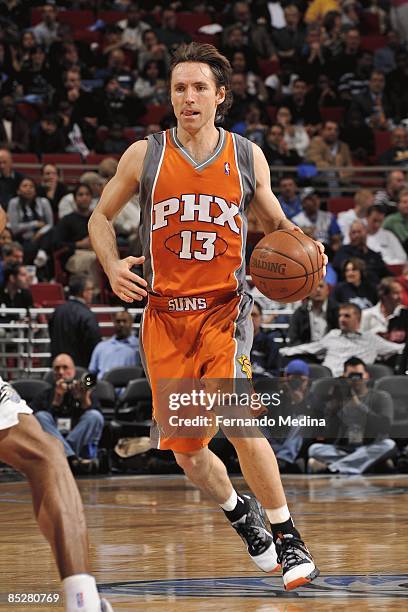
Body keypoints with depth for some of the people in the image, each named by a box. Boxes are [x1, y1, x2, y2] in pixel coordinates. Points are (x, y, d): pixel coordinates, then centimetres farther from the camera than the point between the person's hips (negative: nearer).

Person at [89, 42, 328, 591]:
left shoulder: (247, 156, 4)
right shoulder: (145, 155, 3)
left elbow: (276, 223, 17)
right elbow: (101, 216, 14)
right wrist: (112, 264, -5)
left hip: (224, 308, -2)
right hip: (165, 314, 2)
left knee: (240, 424, -23)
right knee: (186, 452, 7)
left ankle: (288, 539, -10)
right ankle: (241, 514, 37)